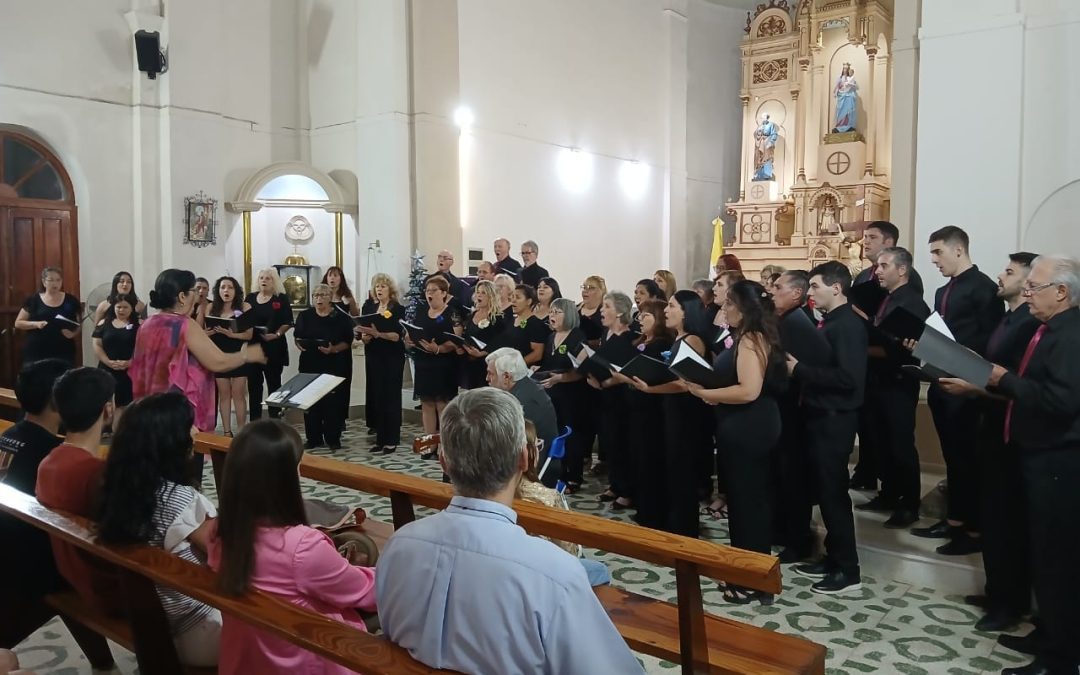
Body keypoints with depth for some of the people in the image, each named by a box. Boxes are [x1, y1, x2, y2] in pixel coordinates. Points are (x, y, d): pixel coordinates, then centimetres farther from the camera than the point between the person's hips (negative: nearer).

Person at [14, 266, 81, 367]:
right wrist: (36, 324, -12)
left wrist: (73, 334, -9)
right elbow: (18, 323, 6)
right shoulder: (33, 300, 4)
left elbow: (80, 325, 12)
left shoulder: (71, 300, 6)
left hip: (64, 354, 0)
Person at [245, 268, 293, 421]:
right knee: (253, 384, 7)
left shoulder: (281, 298, -1)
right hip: (253, 345, 4)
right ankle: (254, 422, 14)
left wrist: (276, 334, -18)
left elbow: (287, 323, -4)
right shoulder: (250, 297, 10)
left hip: (274, 347, -4)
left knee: (274, 384, 3)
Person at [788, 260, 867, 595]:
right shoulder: (830, 322, 12)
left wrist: (801, 370, -20)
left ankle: (848, 570, 9)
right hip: (820, 415, 9)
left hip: (834, 419, -9)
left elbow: (848, 377, -27)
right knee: (825, 490, 15)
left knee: (834, 492, -2)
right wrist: (798, 366, -2)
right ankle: (833, 558, 26)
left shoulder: (847, 324, -17)